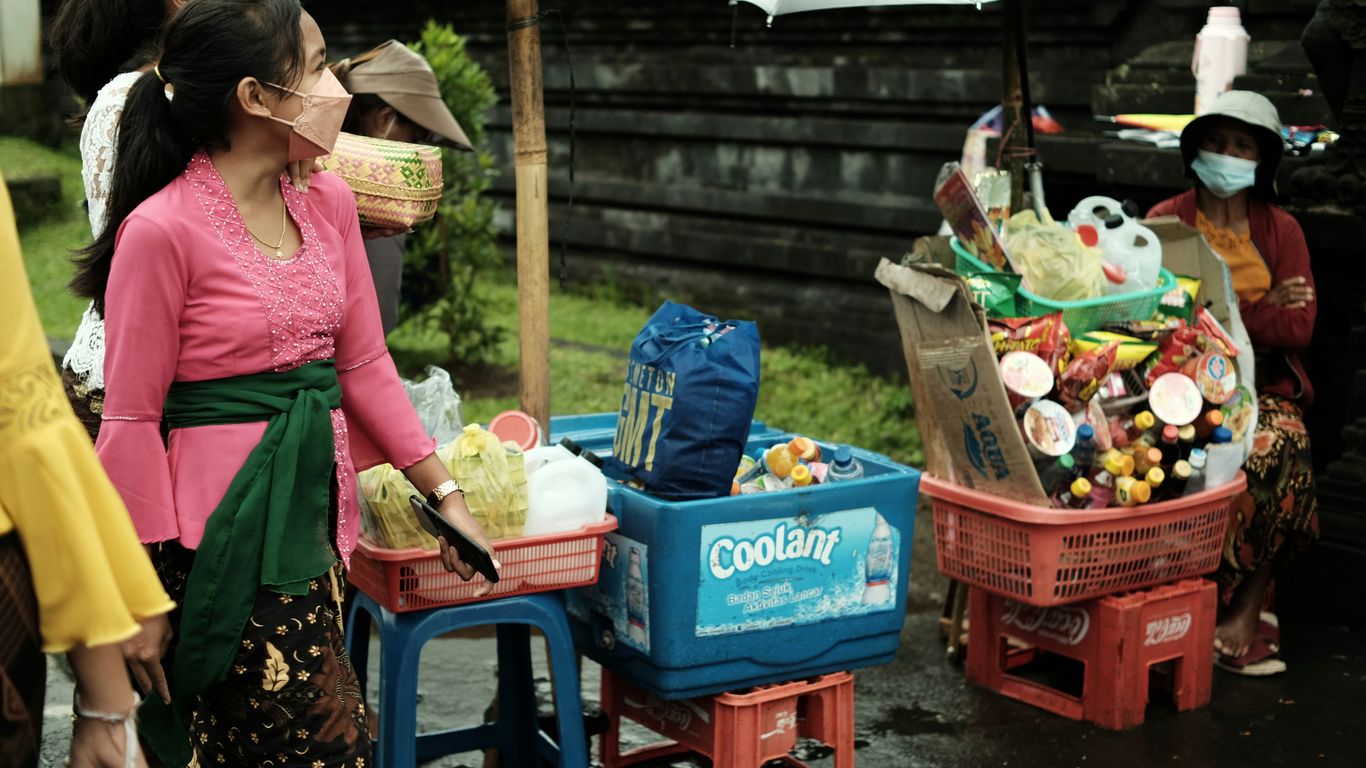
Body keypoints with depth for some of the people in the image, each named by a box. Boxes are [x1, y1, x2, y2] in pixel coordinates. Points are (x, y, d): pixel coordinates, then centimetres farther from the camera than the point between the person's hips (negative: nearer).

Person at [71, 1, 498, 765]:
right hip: (222, 537, -6)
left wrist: (446, 494, 9)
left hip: (311, 520, 7)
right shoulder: (162, 230, -14)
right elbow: (131, 420, -11)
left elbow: (365, 366, 12)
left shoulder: (329, 202, 6)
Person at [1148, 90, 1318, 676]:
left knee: (1280, 448, -30)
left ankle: (1245, 608, -17)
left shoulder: (1281, 231, 12)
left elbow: (1299, 329, 1)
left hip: (1263, 386, 2)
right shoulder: (1165, 222, 6)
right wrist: (1260, 311, -8)